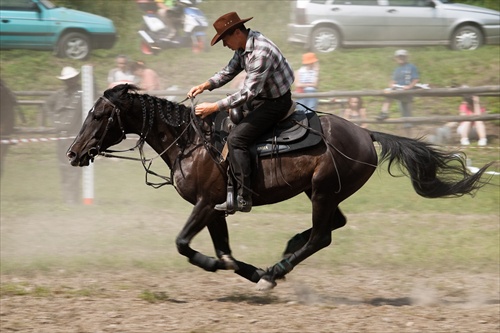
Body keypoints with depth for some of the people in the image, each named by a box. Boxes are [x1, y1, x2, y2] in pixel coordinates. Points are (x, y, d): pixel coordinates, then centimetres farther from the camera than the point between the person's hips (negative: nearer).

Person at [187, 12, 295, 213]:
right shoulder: (244, 47, 2)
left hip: (275, 103, -11)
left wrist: (214, 107, -28)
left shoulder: (261, 52, -29)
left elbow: (248, 93, -30)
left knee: (236, 138, -21)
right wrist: (205, 86, -3)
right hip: (261, 97, 11)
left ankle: (242, 198, -21)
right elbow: (229, 71, 13)